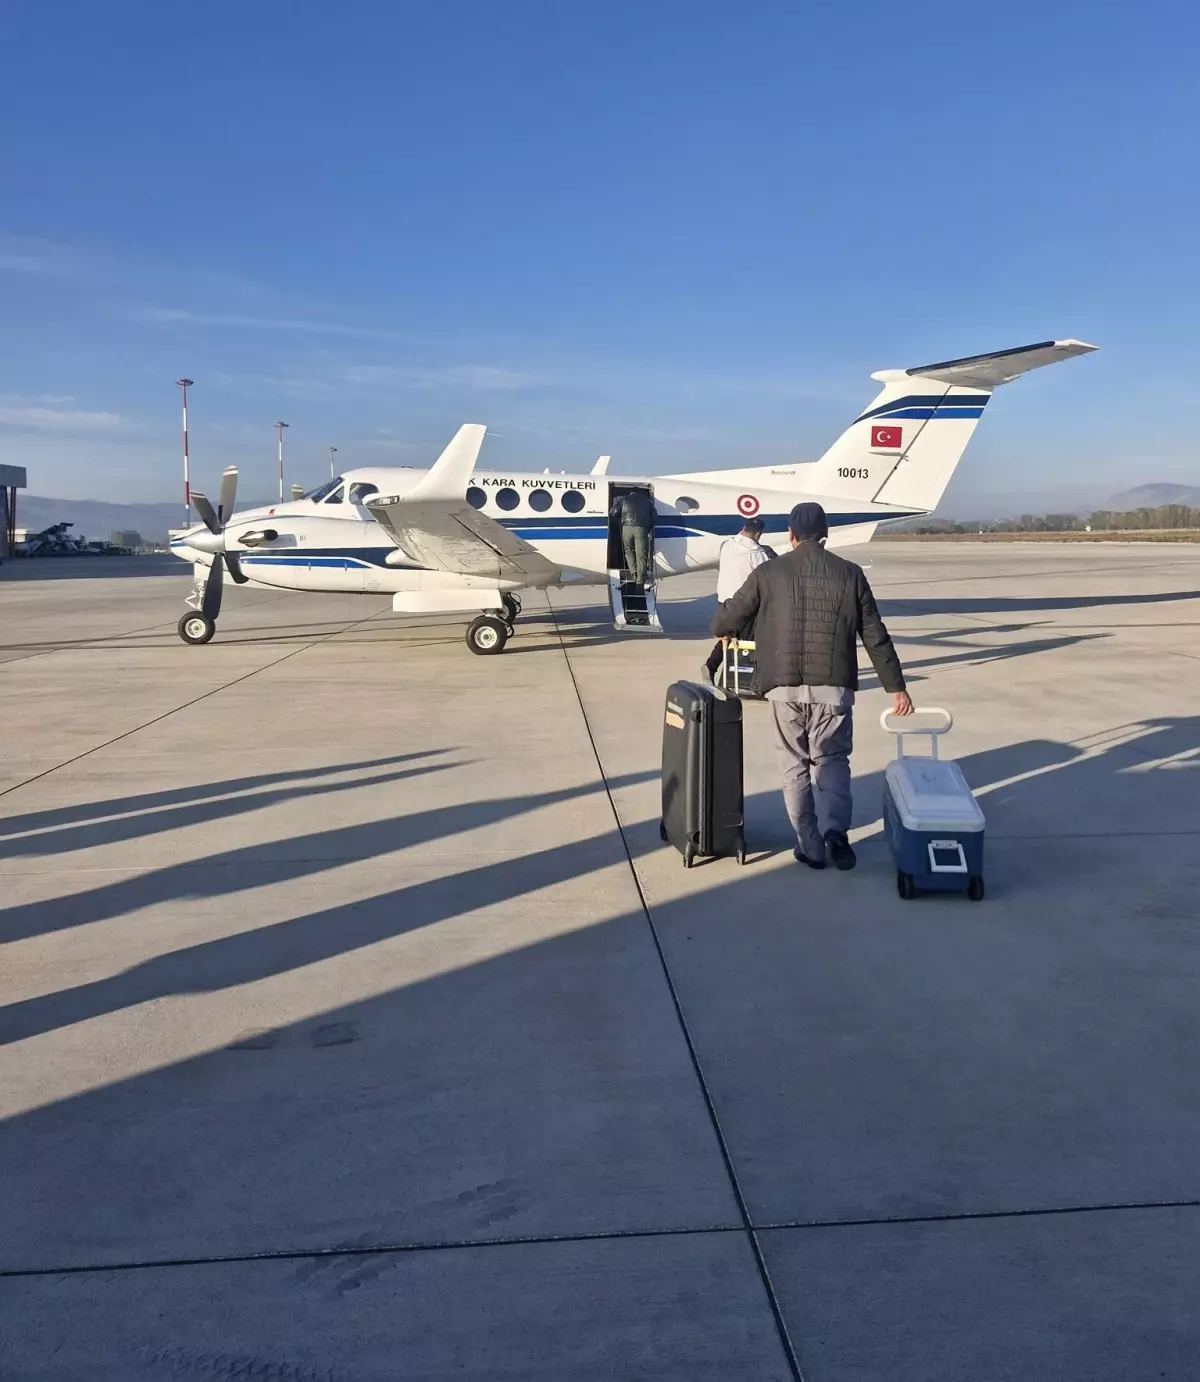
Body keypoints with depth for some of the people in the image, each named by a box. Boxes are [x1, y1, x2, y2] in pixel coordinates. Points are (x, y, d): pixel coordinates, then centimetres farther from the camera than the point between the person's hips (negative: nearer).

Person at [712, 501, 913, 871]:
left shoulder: (768, 573, 1)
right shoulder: (849, 574, 3)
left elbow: (727, 617, 10)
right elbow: (875, 637, 5)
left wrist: (723, 631, 34)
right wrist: (896, 687, 11)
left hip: (784, 687, 0)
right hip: (833, 687, 1)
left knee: (795, 765, 11)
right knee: (833, 759, 15)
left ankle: (810, 846, 12)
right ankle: (837, 828, -6)